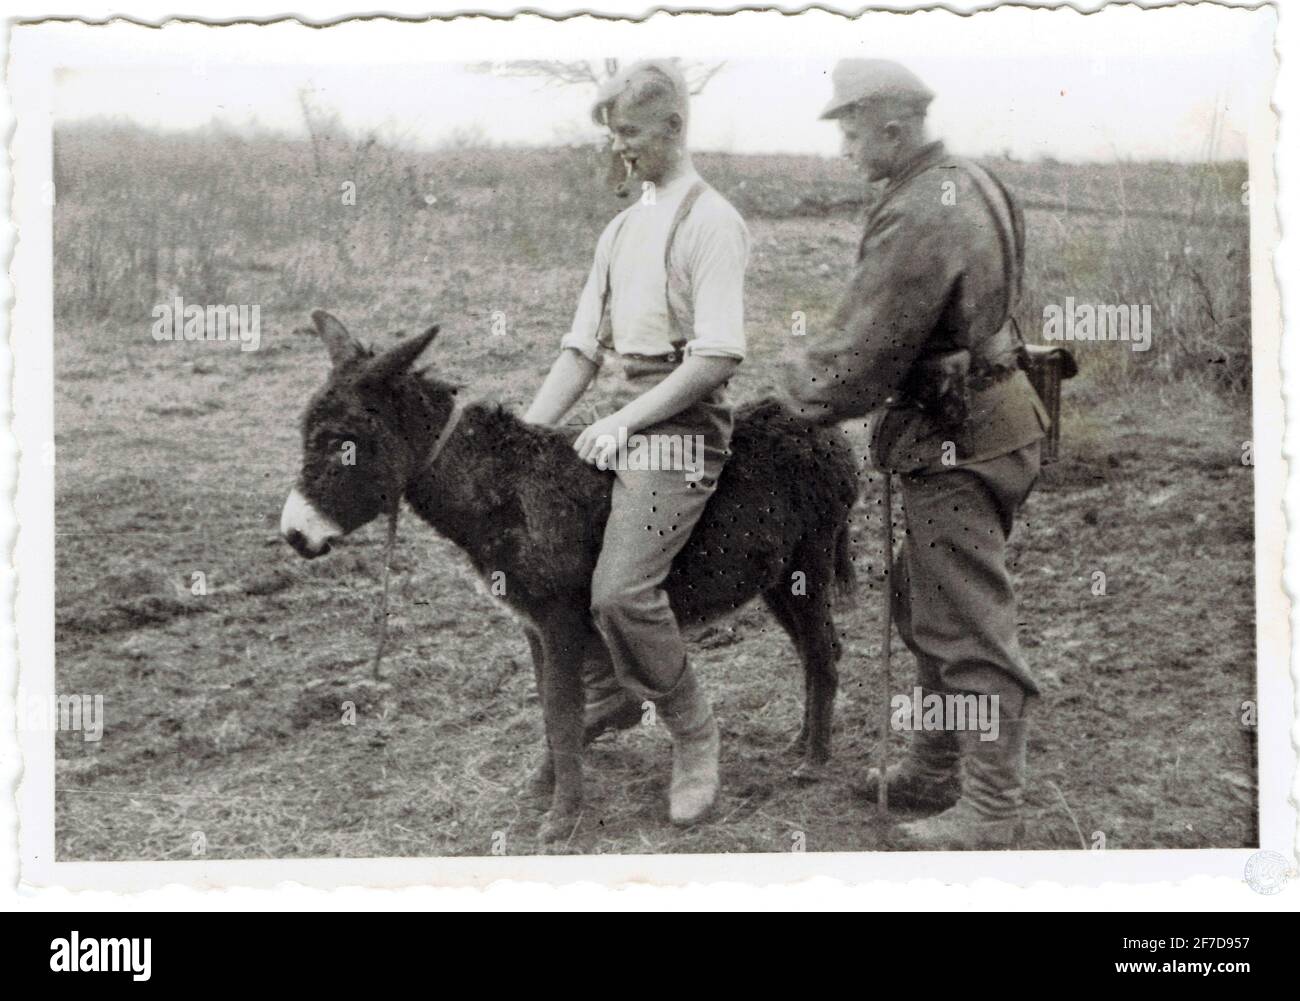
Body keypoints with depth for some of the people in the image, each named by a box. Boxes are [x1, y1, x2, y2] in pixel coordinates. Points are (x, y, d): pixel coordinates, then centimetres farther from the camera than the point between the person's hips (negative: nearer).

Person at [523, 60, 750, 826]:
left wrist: (626, 420, -19)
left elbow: (718, 355, -16)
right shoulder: (621, 229, 18)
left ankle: (694, 732, 1)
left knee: (621, 590, -21)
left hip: (682, 421, -8)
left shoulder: (711, 221, -7)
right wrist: (527, 433, 6)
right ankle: (614, 694, 27)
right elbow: (584, 346, 16)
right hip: (625, 420, 8)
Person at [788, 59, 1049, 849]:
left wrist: (804, 400, 0)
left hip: (956, 443, -11)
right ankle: (936, 772, 32)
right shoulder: (973, 185, 10)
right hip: (990, 411, 11)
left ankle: (990, 814, 6)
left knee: (970, 628, -3)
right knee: (927, 606, 20)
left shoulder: (916, 220, -23)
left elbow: (863, 355, -21)